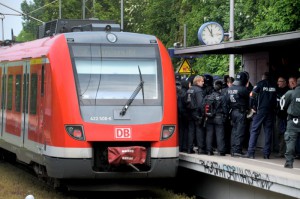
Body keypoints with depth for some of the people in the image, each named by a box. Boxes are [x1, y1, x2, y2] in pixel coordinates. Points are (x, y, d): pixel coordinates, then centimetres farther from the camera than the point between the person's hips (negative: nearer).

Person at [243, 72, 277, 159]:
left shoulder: (260, 83, -2)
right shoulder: (274, 85, 6)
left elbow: (252, 95, -10)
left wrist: (252, 106, -1)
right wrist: (274, 107, 11)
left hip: (260, 110, -3)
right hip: (271, 111, 3)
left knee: (254, 131, 0)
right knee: (268, 132, 7)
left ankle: (251, 152, -7)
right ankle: (266, 154, 5)